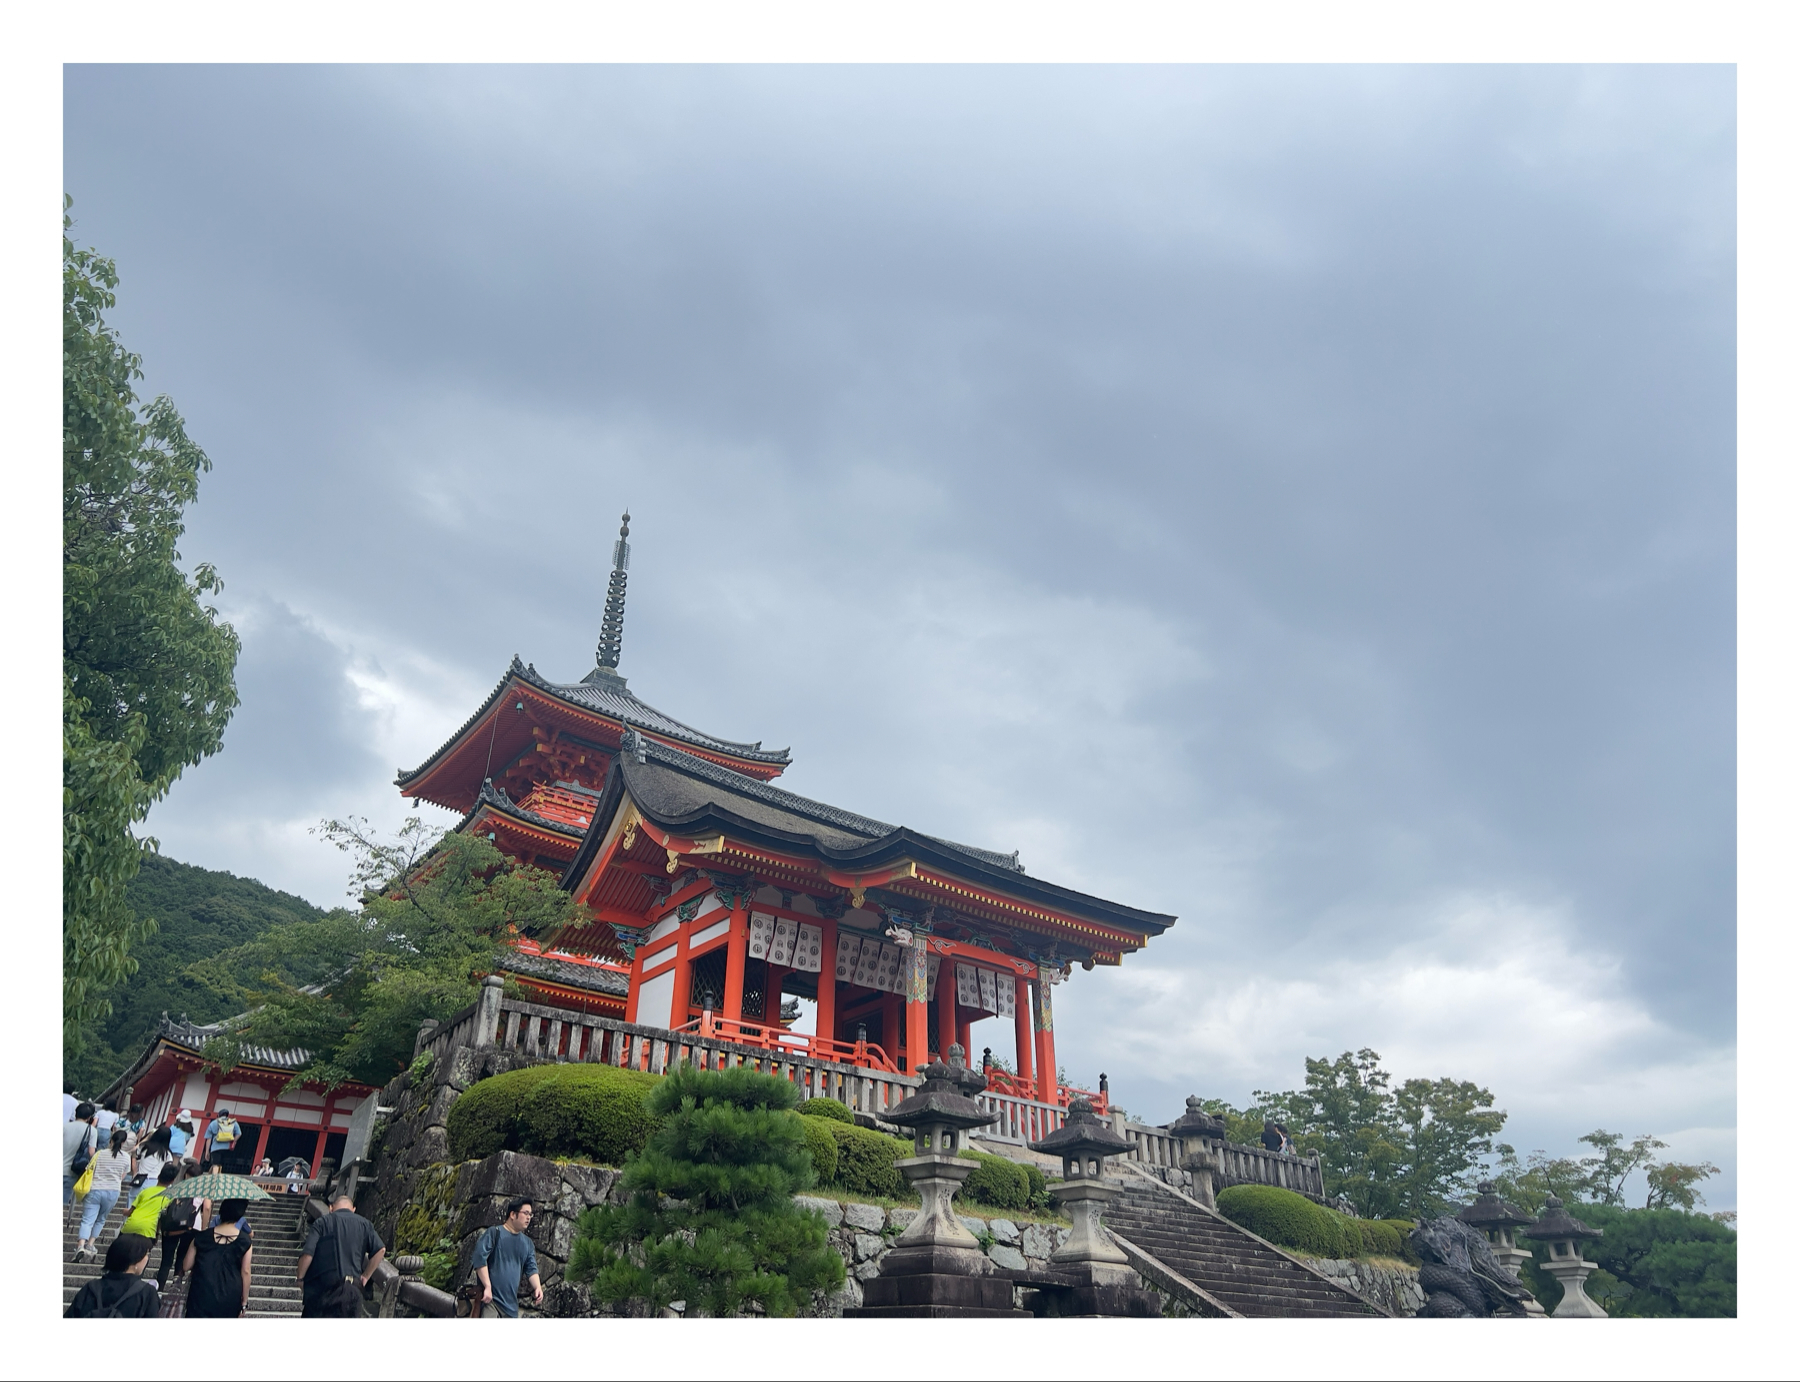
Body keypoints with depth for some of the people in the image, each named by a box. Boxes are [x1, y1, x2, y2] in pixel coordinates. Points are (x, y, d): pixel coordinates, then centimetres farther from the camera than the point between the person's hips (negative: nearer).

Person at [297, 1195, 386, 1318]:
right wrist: (365, 1276, 6)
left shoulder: (321, 1223, 2)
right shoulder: (364, 1224, 9)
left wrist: (300, 1278, 7)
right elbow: (380, 1250, -3)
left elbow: (307, 1254, -9)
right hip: (353, 1284, 2)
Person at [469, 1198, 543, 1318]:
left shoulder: (527, 1242, 14)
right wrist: (487, 1287, -20)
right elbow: (479, 1258, -14)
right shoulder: (495, 1232, -5)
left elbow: (531, 1268, 10)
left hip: (511, 1302, 7)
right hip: (490, 1298, -7)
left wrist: (537, 1287, -10)